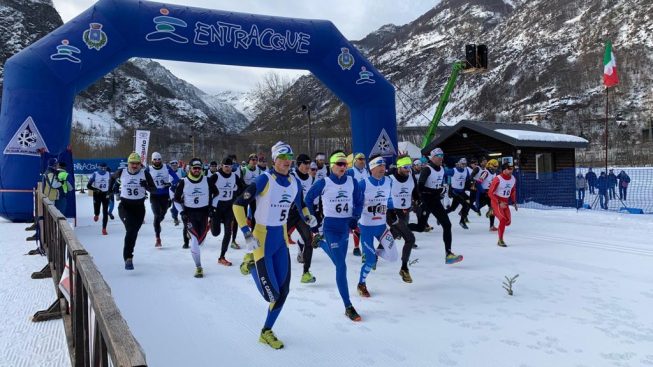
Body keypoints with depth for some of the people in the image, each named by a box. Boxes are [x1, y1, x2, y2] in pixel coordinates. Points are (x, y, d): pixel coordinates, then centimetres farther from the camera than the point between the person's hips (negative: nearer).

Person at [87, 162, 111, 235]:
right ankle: (96, 215, 39)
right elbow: (88, 185, -7)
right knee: (97, 211, 0)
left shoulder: (108, 174, 3)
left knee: (105, 212, -4)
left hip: (105, 194, 2)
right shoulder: (95, 174, -6)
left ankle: (104, 229, 1)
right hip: (97, 194, -1)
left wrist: (111, 192, 7)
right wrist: (95, 189, -22)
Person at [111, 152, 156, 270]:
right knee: (130, 229, -24)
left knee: (133, 232, 12)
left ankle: (128, 256, 36)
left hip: (139, 207, 1)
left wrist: (146, 186, -26)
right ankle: (128, 258, -23)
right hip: (124, 206, -1)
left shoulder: (145, 174, -6)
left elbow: (154, 189, -7)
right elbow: (113, 177, 20)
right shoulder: (122, 172, -3)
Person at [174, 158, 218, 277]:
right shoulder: (183, 182, -6)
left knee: (200, 240, 4)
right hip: (189, 213, -2)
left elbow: (216, 193, 13)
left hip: (204, 212, 2)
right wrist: (182, 212, -5)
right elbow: (176, 199, 5)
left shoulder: (208, 181, -3)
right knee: (194, 239, -15)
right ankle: (198, 267, -4)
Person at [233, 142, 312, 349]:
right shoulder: (264, 180, -16)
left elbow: (300, 206, 22)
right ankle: (251, 262, 18)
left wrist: (310, 221, 12)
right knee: (271, 294, -8)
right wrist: (247, 233, -19)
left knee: (283, 291, 7)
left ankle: (266, 332, 27)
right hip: (262, 238, -6)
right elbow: (238, 204, -14)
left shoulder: (295, 183, 3)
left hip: (281, 238, 6)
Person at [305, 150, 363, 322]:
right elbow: (308, 199, 3)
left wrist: (355, 218, -4)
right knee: (341, 266, -10)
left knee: (338, 260, 19)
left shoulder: (352, 182, 1)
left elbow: (359, 202, 11)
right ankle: (348, 307, -4)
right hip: (330, 226, -5)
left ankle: (320, 241, 48)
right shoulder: (323, 183, -9)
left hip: (346, 226, 5)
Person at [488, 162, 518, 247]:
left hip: (505, 202, 7)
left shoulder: (513, 179, 1)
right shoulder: (498, 179, -20)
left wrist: (514, 202, 12)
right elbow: (490, 193, -18)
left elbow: (513, 191, 19)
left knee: (508, 222, 6)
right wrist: (499, 203, -21)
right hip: (496, 202, -7)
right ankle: (500, 240, -2)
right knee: (503, 220, -19)